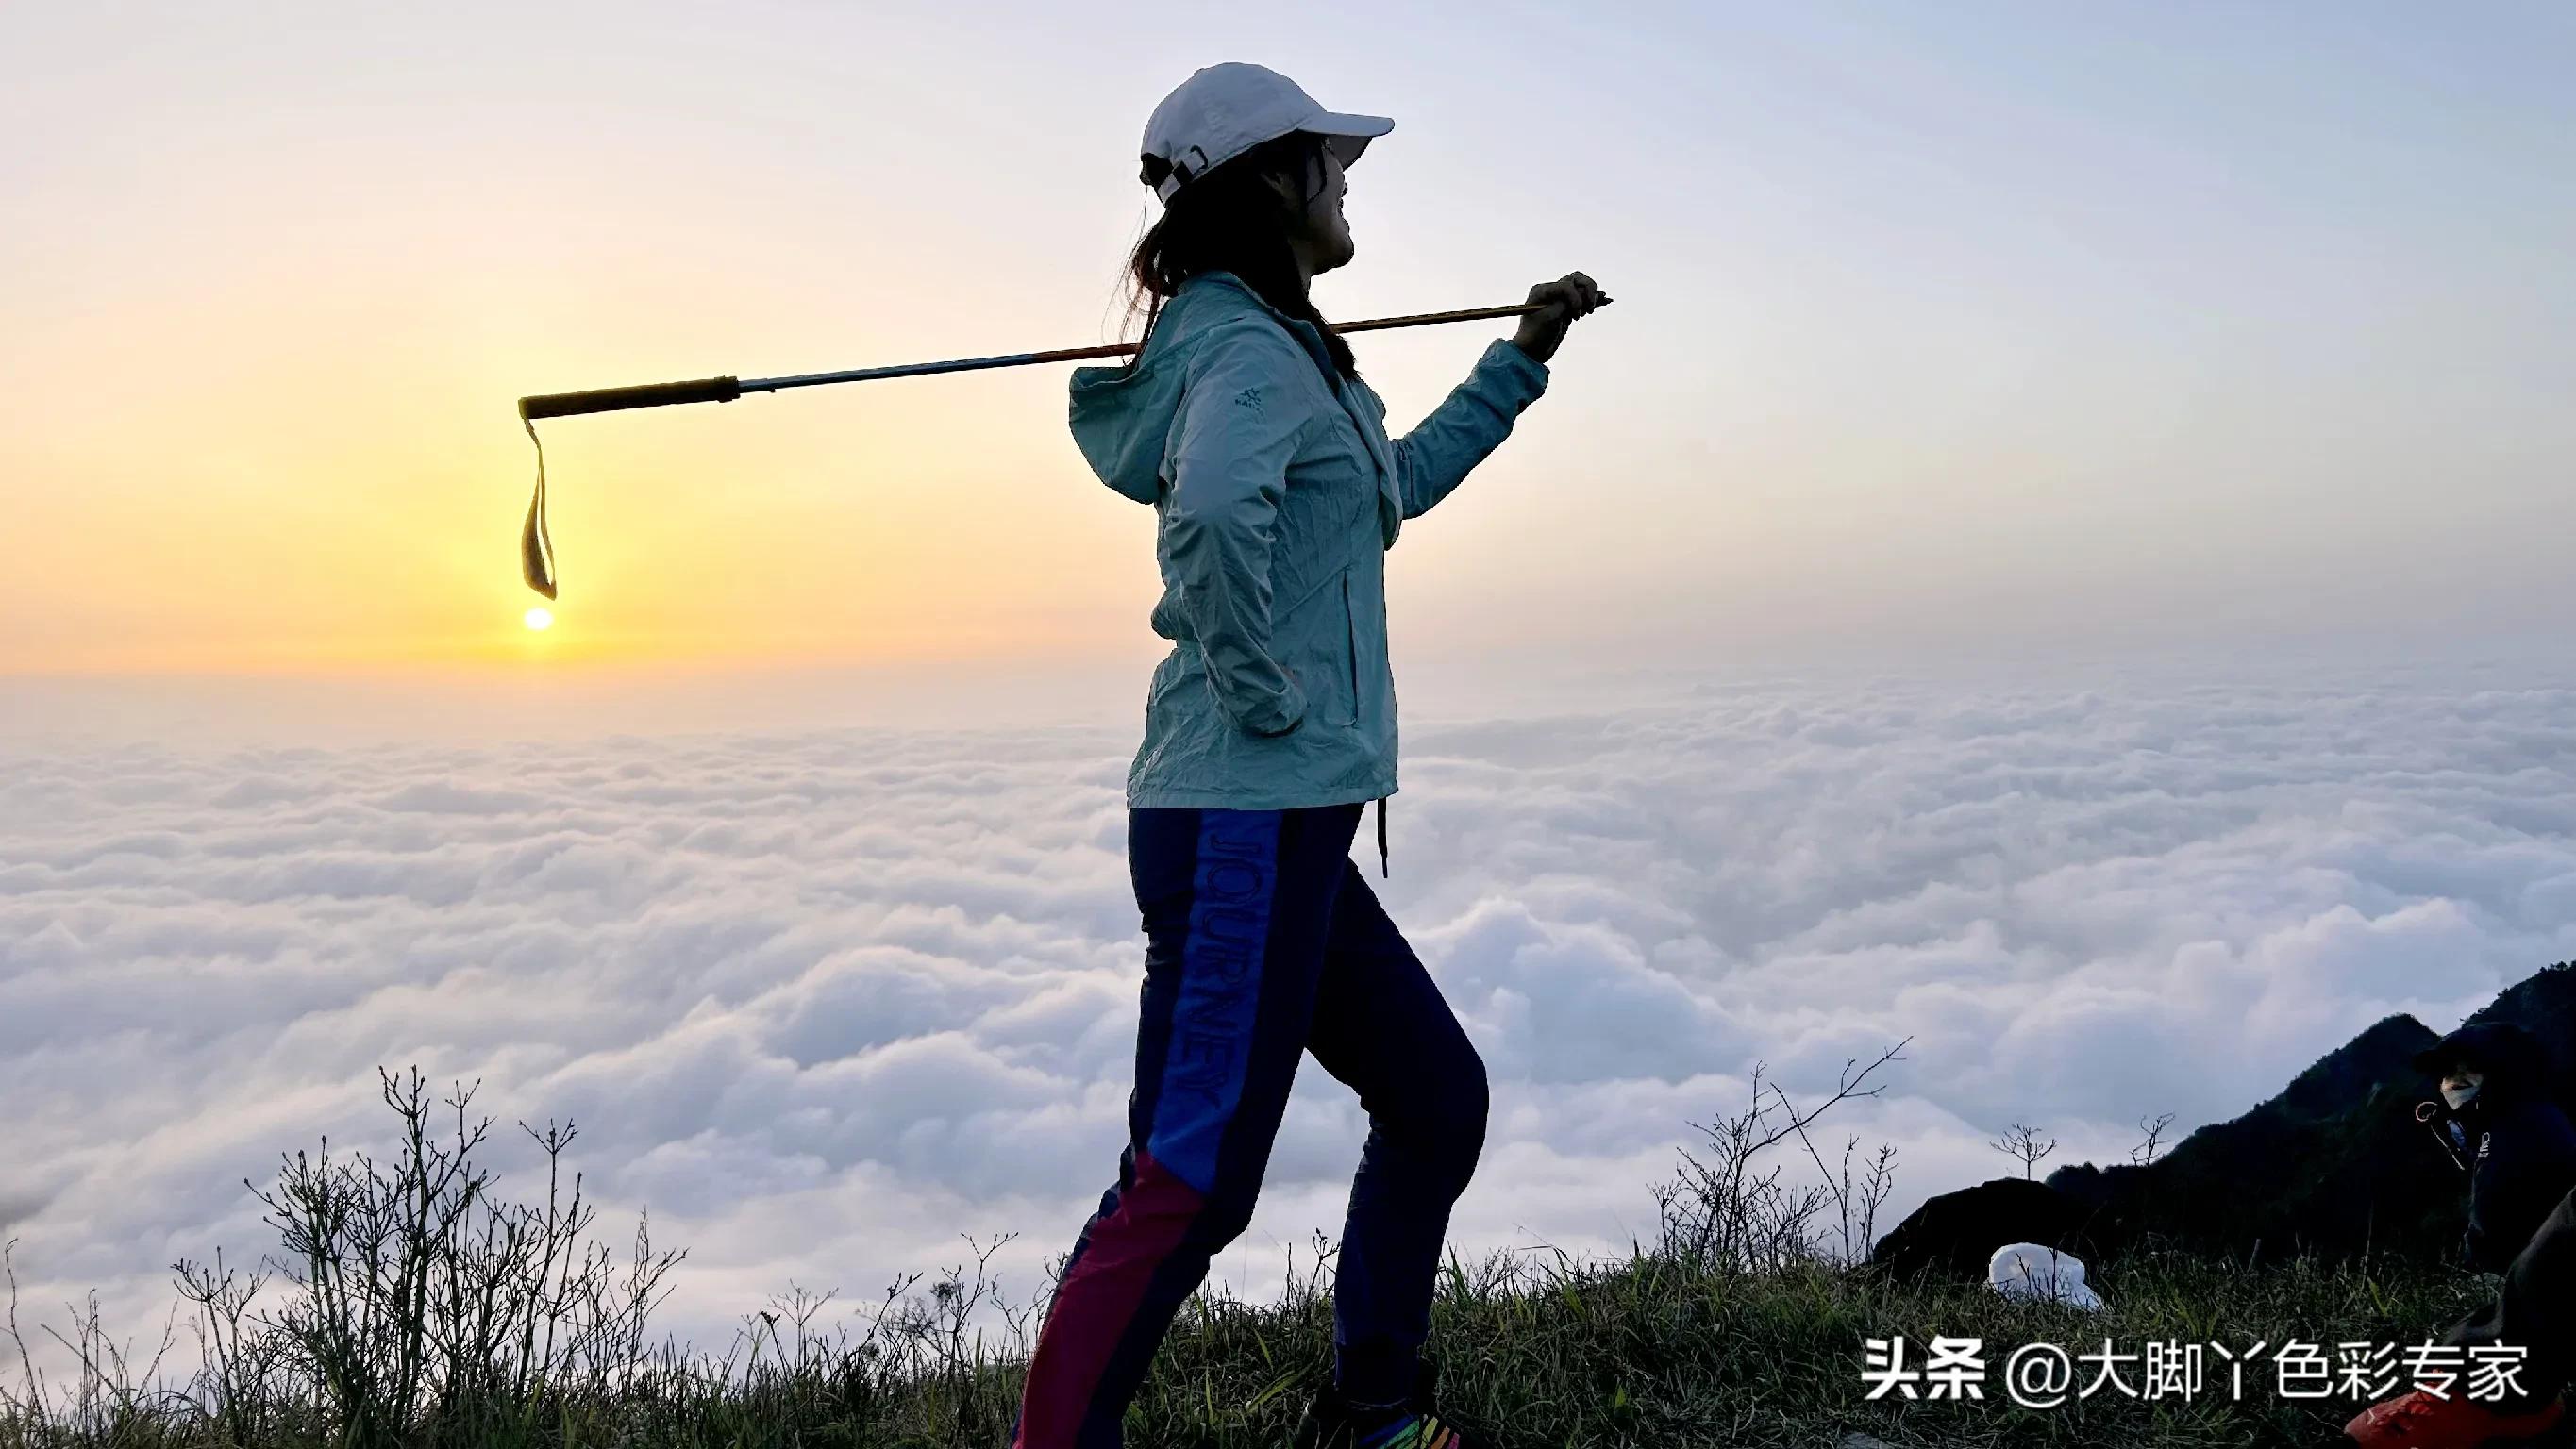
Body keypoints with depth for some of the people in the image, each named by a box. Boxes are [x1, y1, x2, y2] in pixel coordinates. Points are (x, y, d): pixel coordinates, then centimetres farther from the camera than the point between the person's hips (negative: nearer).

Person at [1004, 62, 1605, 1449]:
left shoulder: (1271, 347, 17)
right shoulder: (1255, 353, -13)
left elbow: (1397, 483, 33)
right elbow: (1215, 507, -36)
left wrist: (1522, 356, 34)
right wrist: (1257, 685, -23)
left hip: (1288, 830, 10)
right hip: (1250, 825, -10)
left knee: (1436, 1096, 18)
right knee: (1190, 1181, -8)